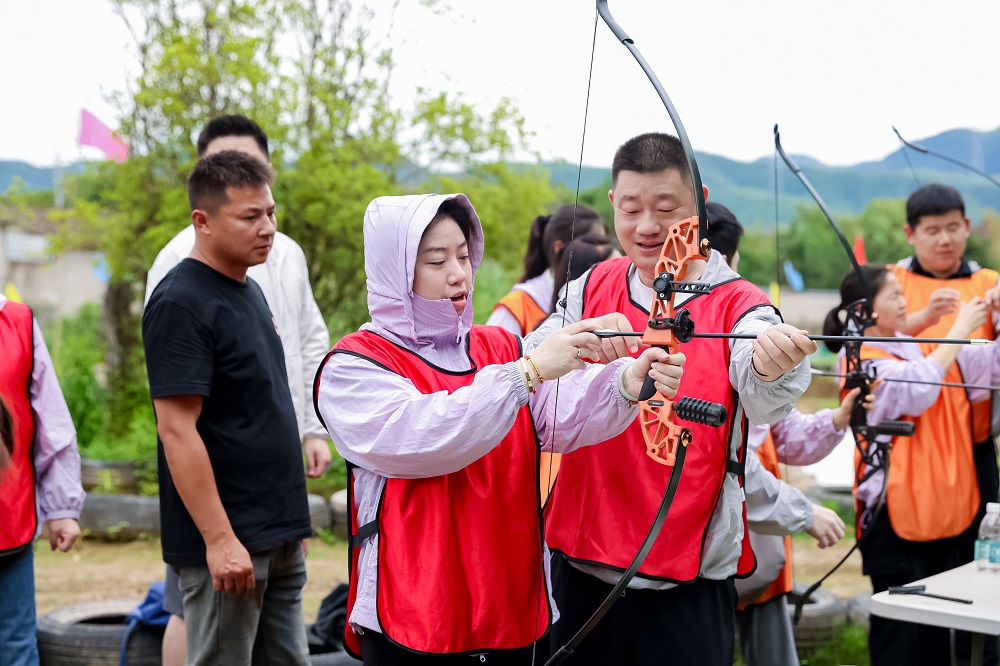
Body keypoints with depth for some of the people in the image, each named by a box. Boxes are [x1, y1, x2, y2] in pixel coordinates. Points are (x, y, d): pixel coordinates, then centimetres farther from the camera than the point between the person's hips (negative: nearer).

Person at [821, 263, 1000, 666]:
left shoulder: (920, 350, 9)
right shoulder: (863, 361, -10)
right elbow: (917, 388, -25)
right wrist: (959, 330, -17)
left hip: (945, 508, 7)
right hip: (898, 514, -7)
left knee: (936, 629, 15)